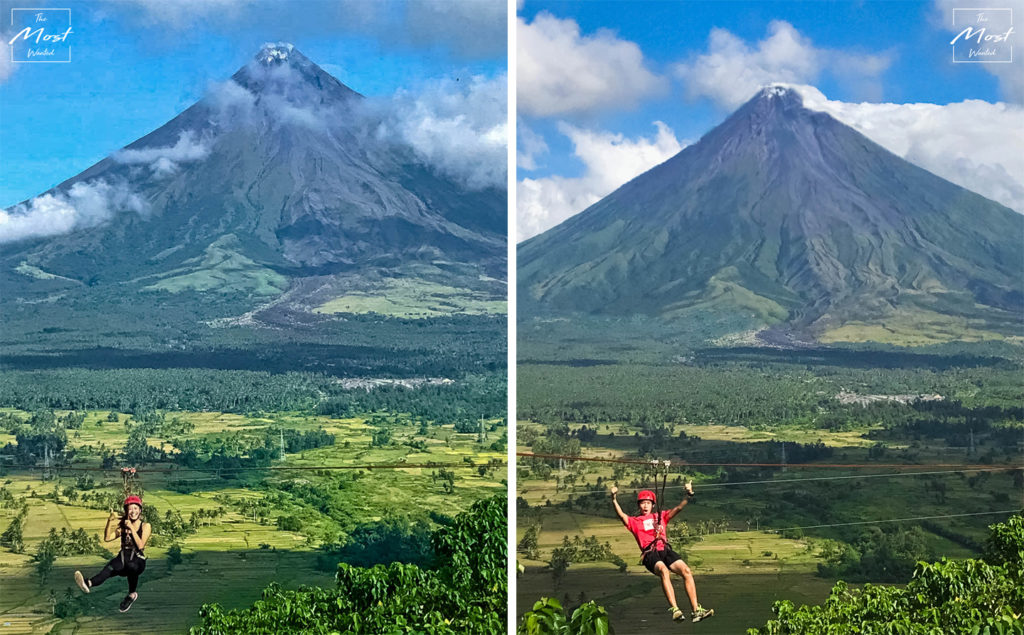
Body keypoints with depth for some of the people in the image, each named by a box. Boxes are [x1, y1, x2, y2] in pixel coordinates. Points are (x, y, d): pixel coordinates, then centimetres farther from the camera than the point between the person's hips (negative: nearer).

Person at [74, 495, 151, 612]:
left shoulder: (145, 526, 5)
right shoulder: (123, 526, 17)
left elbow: (140, 545, -9)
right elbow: (107, 538, 4)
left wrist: (132, 528, -13)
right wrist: (110, 521, -8)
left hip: (138, 560, -3)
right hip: (123, 557, 3)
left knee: (131, 566, -41)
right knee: (110, 568, -33)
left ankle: (132, 594, -22)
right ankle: (88, 583, -60)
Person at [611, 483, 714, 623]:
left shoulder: (660, 516, 28)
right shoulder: (634, 521, 20)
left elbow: (678, 508, 18)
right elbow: (621, 515, 2)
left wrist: (688, 496, 2)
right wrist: (614, 500, -14)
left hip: (665, 550, 3)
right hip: (650, 554, -3)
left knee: (686, 571, -21)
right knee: (664, 571, -35)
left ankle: (696, 610, -24)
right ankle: (675, 610, -44)